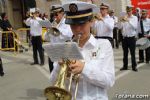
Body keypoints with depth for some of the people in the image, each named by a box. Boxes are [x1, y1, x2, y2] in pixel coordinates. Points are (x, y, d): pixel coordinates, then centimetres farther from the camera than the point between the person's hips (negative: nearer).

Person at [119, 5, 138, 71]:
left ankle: (134, 66, 10)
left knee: (133, 53, 1)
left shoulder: (134, 18, -1)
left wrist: (128, 21, -24)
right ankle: (125, 66, 18)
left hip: (131, 38, -3)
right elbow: (120, 27, 2)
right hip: (124, 38, 3)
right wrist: (122, 21, -15)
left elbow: (135, 27, -16)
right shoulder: (124, 17, 8)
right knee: (125, 53, 10)